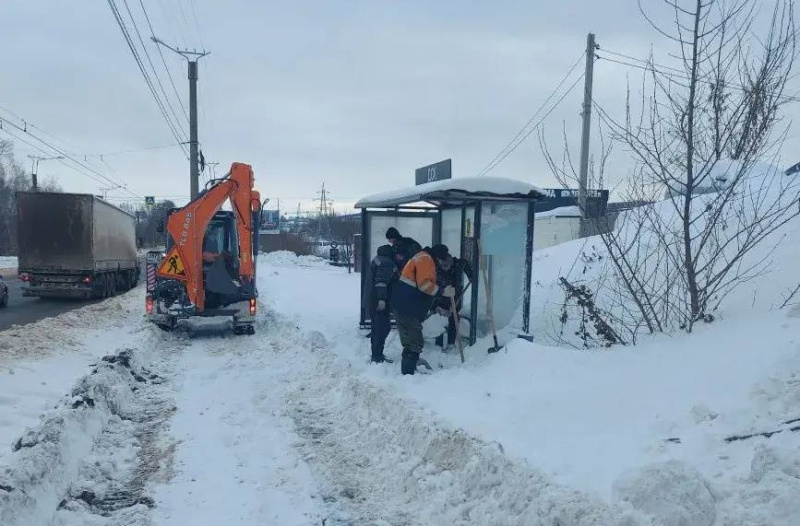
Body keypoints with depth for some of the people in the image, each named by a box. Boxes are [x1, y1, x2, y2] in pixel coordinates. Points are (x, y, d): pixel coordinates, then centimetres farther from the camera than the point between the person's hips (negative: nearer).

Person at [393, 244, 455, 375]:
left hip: (406, 308, 11)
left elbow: (425, 289, 29)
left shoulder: (423, 259, 25)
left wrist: (437, 307, 26)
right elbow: (424, 284, -21)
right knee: (414, 343, -9)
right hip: (408, 309, -11)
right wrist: (443, 291, -17)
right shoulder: (425, 259, -8)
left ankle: (408, 372, 26)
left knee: (411, 342, 17)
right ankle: (408, 373, -8)